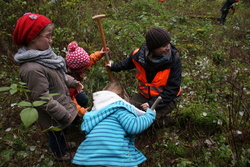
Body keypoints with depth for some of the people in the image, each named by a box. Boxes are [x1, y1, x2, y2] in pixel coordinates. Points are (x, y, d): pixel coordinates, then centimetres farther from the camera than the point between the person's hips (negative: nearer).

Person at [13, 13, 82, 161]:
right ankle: (62, 155, 50)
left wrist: (72, 82, 7)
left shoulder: (43, 54, -7)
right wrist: (63, 114, -22)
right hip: (54, 116, -8)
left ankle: (63, 144, 61)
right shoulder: (33, 69, -36)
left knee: (64, 130, 33)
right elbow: (43, 99, -30)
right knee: (56, 134, 22)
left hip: (62, 106, 8)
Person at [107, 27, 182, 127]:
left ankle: (159, 117, 8)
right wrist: (114, 67, 25)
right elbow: (127, 63, 12)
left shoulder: (174, 60, -23)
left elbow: (172, 88, -21)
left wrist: (153, 104, -27)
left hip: (167, 97, -3)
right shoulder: (138, 55, -15)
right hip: (145, 95, 4)